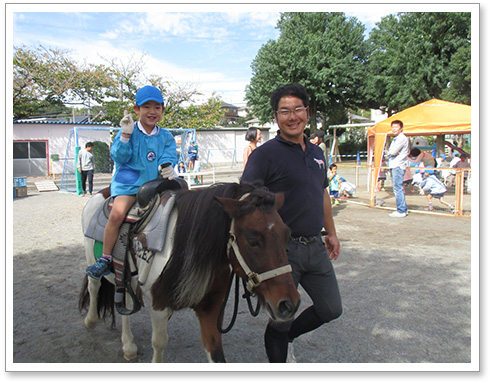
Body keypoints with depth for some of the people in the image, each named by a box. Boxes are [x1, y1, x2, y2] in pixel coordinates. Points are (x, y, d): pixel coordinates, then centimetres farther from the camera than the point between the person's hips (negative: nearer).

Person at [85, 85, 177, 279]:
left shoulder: (166, 137, 11)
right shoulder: (129, 131, 4)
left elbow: (168, 158, 2)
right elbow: (119, 157, -5)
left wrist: (167, 167, -20)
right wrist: (125, 136, -16)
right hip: (129, 181, -3)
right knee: (117, 214, -25)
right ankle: (105, 259, -7)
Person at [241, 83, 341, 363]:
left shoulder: (317, 153, 11)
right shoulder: (265, 154, -12)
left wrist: (331, 232, 23)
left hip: (315, 246, 7)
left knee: (332, 310, 16)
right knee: (281, 319, 6)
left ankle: (288, 338, 39)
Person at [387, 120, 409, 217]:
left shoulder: (402, 138, -9)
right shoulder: (395, 139, 22)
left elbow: (393, 152, -18)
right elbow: (390, 152, 15)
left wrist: (391, 152, 2)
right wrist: (392, 152, -4)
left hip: (398, 166, -10)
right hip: (393, 165, 10)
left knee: (398, 188, -11)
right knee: (397, 188, 13)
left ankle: (401, 211, -10)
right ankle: (403, 208, 20)